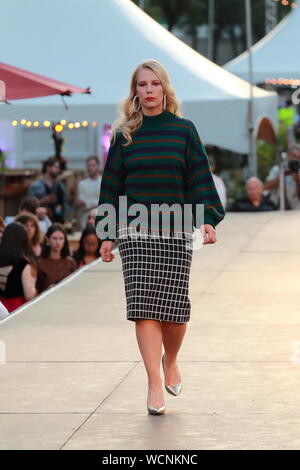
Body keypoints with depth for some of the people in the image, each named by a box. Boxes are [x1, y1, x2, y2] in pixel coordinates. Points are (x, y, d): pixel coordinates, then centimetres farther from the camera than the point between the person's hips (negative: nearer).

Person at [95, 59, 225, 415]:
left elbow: (200, 177, 2)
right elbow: (111, 185, 9)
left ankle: (170, 362, 26)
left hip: (175, 229, 0)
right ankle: (154, 384, -4)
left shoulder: (184, 130, 6)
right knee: (143, 306, -7)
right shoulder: (124, 135, 8)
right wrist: (107, 235, 4)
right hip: (135, 229, 0)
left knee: (175, 306, -3)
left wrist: (208, 219, -10)